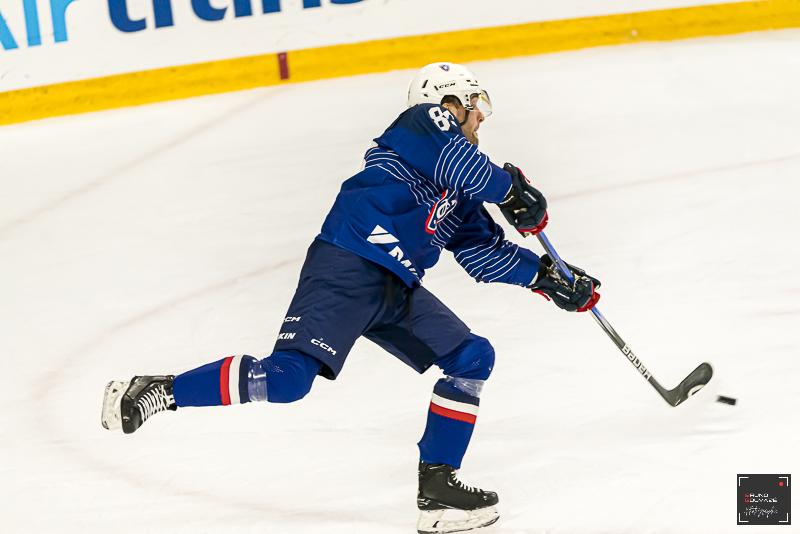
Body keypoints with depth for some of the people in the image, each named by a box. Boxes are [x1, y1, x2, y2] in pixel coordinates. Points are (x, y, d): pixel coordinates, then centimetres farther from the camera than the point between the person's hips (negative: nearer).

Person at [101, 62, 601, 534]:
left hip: (397, 291, 10)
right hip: (348, 268, -10)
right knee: (287, 377, -21)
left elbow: (487, 252, 27)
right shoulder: (426, 121, 2)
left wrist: (546, 275, 19)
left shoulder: (460, 196, 26)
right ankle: (160, 392, -10)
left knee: (473, 356, 3)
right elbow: (460, 164, -18)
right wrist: (512, 189, -6)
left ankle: (438, 484, 3)